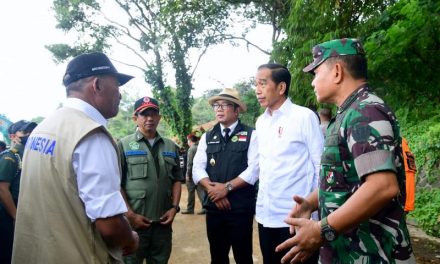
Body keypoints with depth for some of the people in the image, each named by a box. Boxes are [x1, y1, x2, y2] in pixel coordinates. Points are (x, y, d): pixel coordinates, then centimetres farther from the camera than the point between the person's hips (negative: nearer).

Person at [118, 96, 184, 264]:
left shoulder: (171, 147, 10)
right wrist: (130, 214, -11)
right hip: (134, 222, -3)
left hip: (163, 222, 4)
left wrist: (174, 207, 0)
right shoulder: (124, 145, -2)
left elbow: (177, 180, 12)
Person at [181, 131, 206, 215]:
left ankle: (190, 209, 14)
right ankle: (205, 207, 2)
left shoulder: (191, 149, -13)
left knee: (191, 192, 4)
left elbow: (189, 163, -17)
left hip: (192, 173, -7)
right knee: (201, 191, 8)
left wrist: (188, 174, -12)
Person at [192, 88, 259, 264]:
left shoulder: (250, 135, -1)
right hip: (213, 206, 4)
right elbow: (197, 169, 3)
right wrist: (212, 189, -13)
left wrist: (227, 187, -15)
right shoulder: (207, 137, 11)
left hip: (241, 207, -3)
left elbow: (254, 168, -11)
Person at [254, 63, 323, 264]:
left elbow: (320, 165, -9)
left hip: (296, 216, -6)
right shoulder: (260, 122, 9)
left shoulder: (304, 116, -10)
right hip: (265, 214, 6)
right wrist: (261, 198, 14)